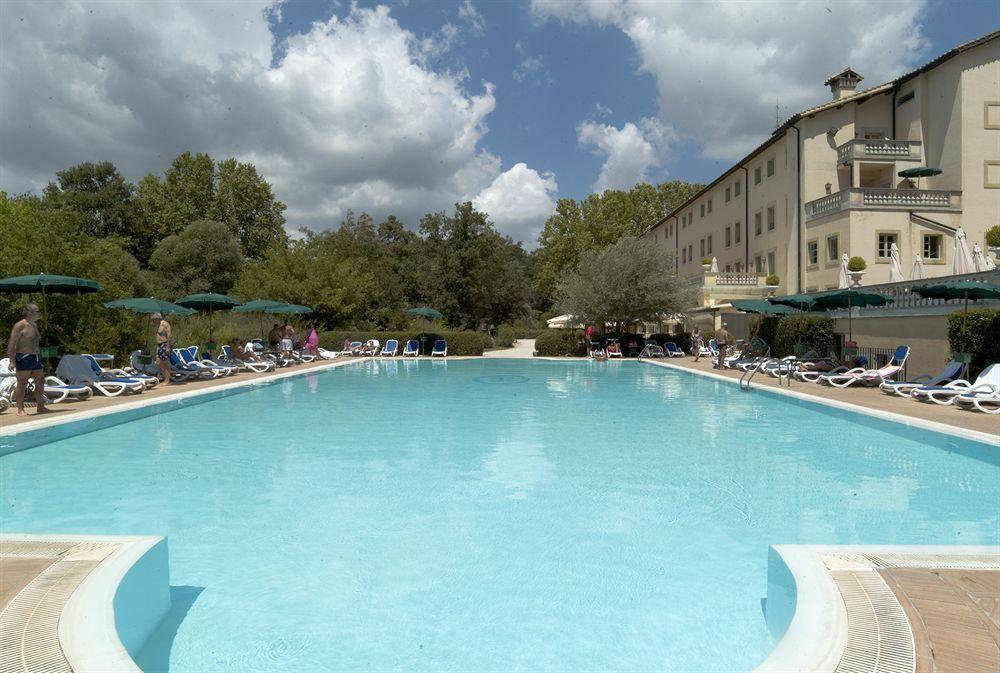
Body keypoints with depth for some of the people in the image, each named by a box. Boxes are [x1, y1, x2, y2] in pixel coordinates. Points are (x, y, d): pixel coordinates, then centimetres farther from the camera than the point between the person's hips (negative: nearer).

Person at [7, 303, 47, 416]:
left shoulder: (34, 325, 15)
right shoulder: (20, 325, -12)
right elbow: (11, 344, -15)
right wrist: (12, 361, -20)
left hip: (35, 358, 9)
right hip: (23, 358, -9)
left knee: (40, 382, 10)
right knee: (22, 385, -3)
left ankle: (40, 407, 19)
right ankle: (20, 410, 3)